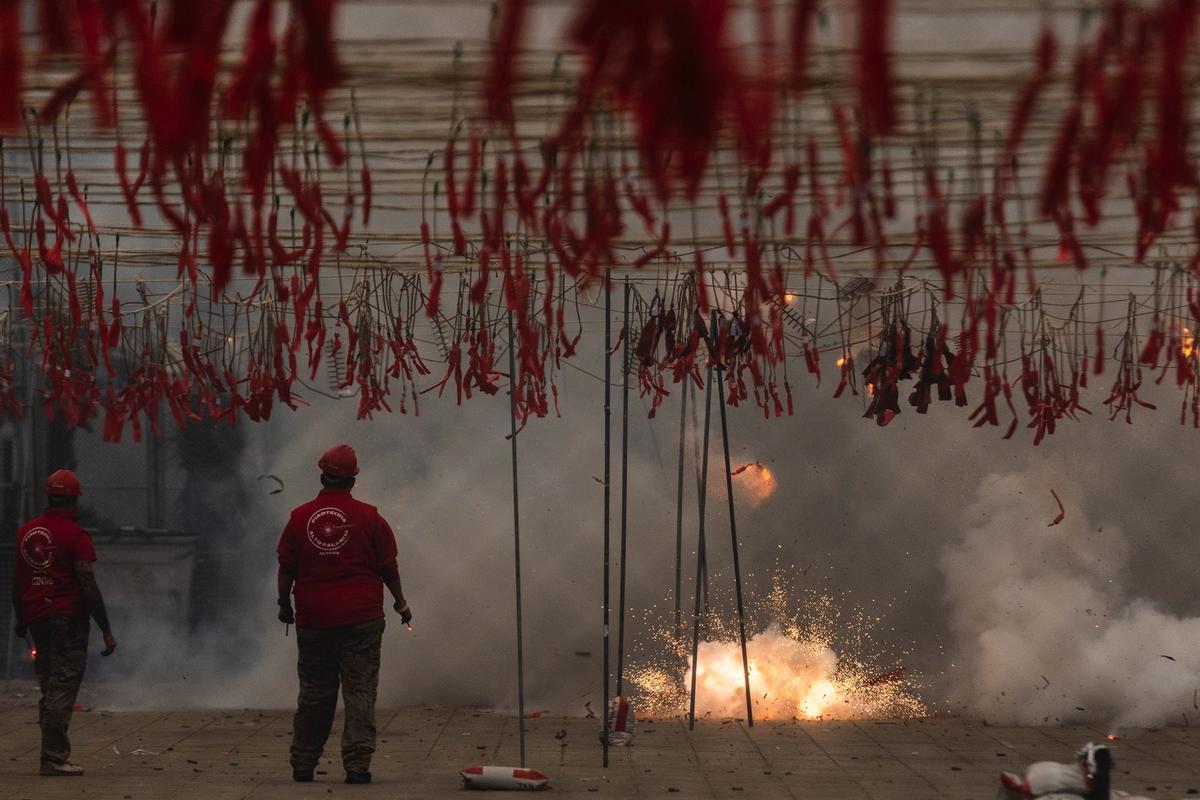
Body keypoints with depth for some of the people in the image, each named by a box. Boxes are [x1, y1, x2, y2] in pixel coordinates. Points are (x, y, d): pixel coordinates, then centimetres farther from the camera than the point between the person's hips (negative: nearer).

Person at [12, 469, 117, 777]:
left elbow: (17, 582, 15)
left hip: (37, 621, 7)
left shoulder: (26, 532, 9)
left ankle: (54, 752, 17)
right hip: (69, 621, -6)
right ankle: (54, 757, -8)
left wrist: (21, 621, 28)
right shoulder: (75, 535, -11)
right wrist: (106, 631, -9)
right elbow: (89, 586, -13)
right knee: (63, 687, -5)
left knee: (49, 688, 15)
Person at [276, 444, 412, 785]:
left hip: (313, 619, 2)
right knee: (360, 693, 1)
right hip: (362, 617, -2)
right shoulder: (369, 517, -4)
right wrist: (400, 603, 17)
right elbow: (388, 567, 2)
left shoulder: (299, 518, 0)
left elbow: (285, 568, 5)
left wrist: (284, 604, 21)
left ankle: (303, 764, 18)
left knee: (314, 694, 12)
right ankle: (357, 764, -6)